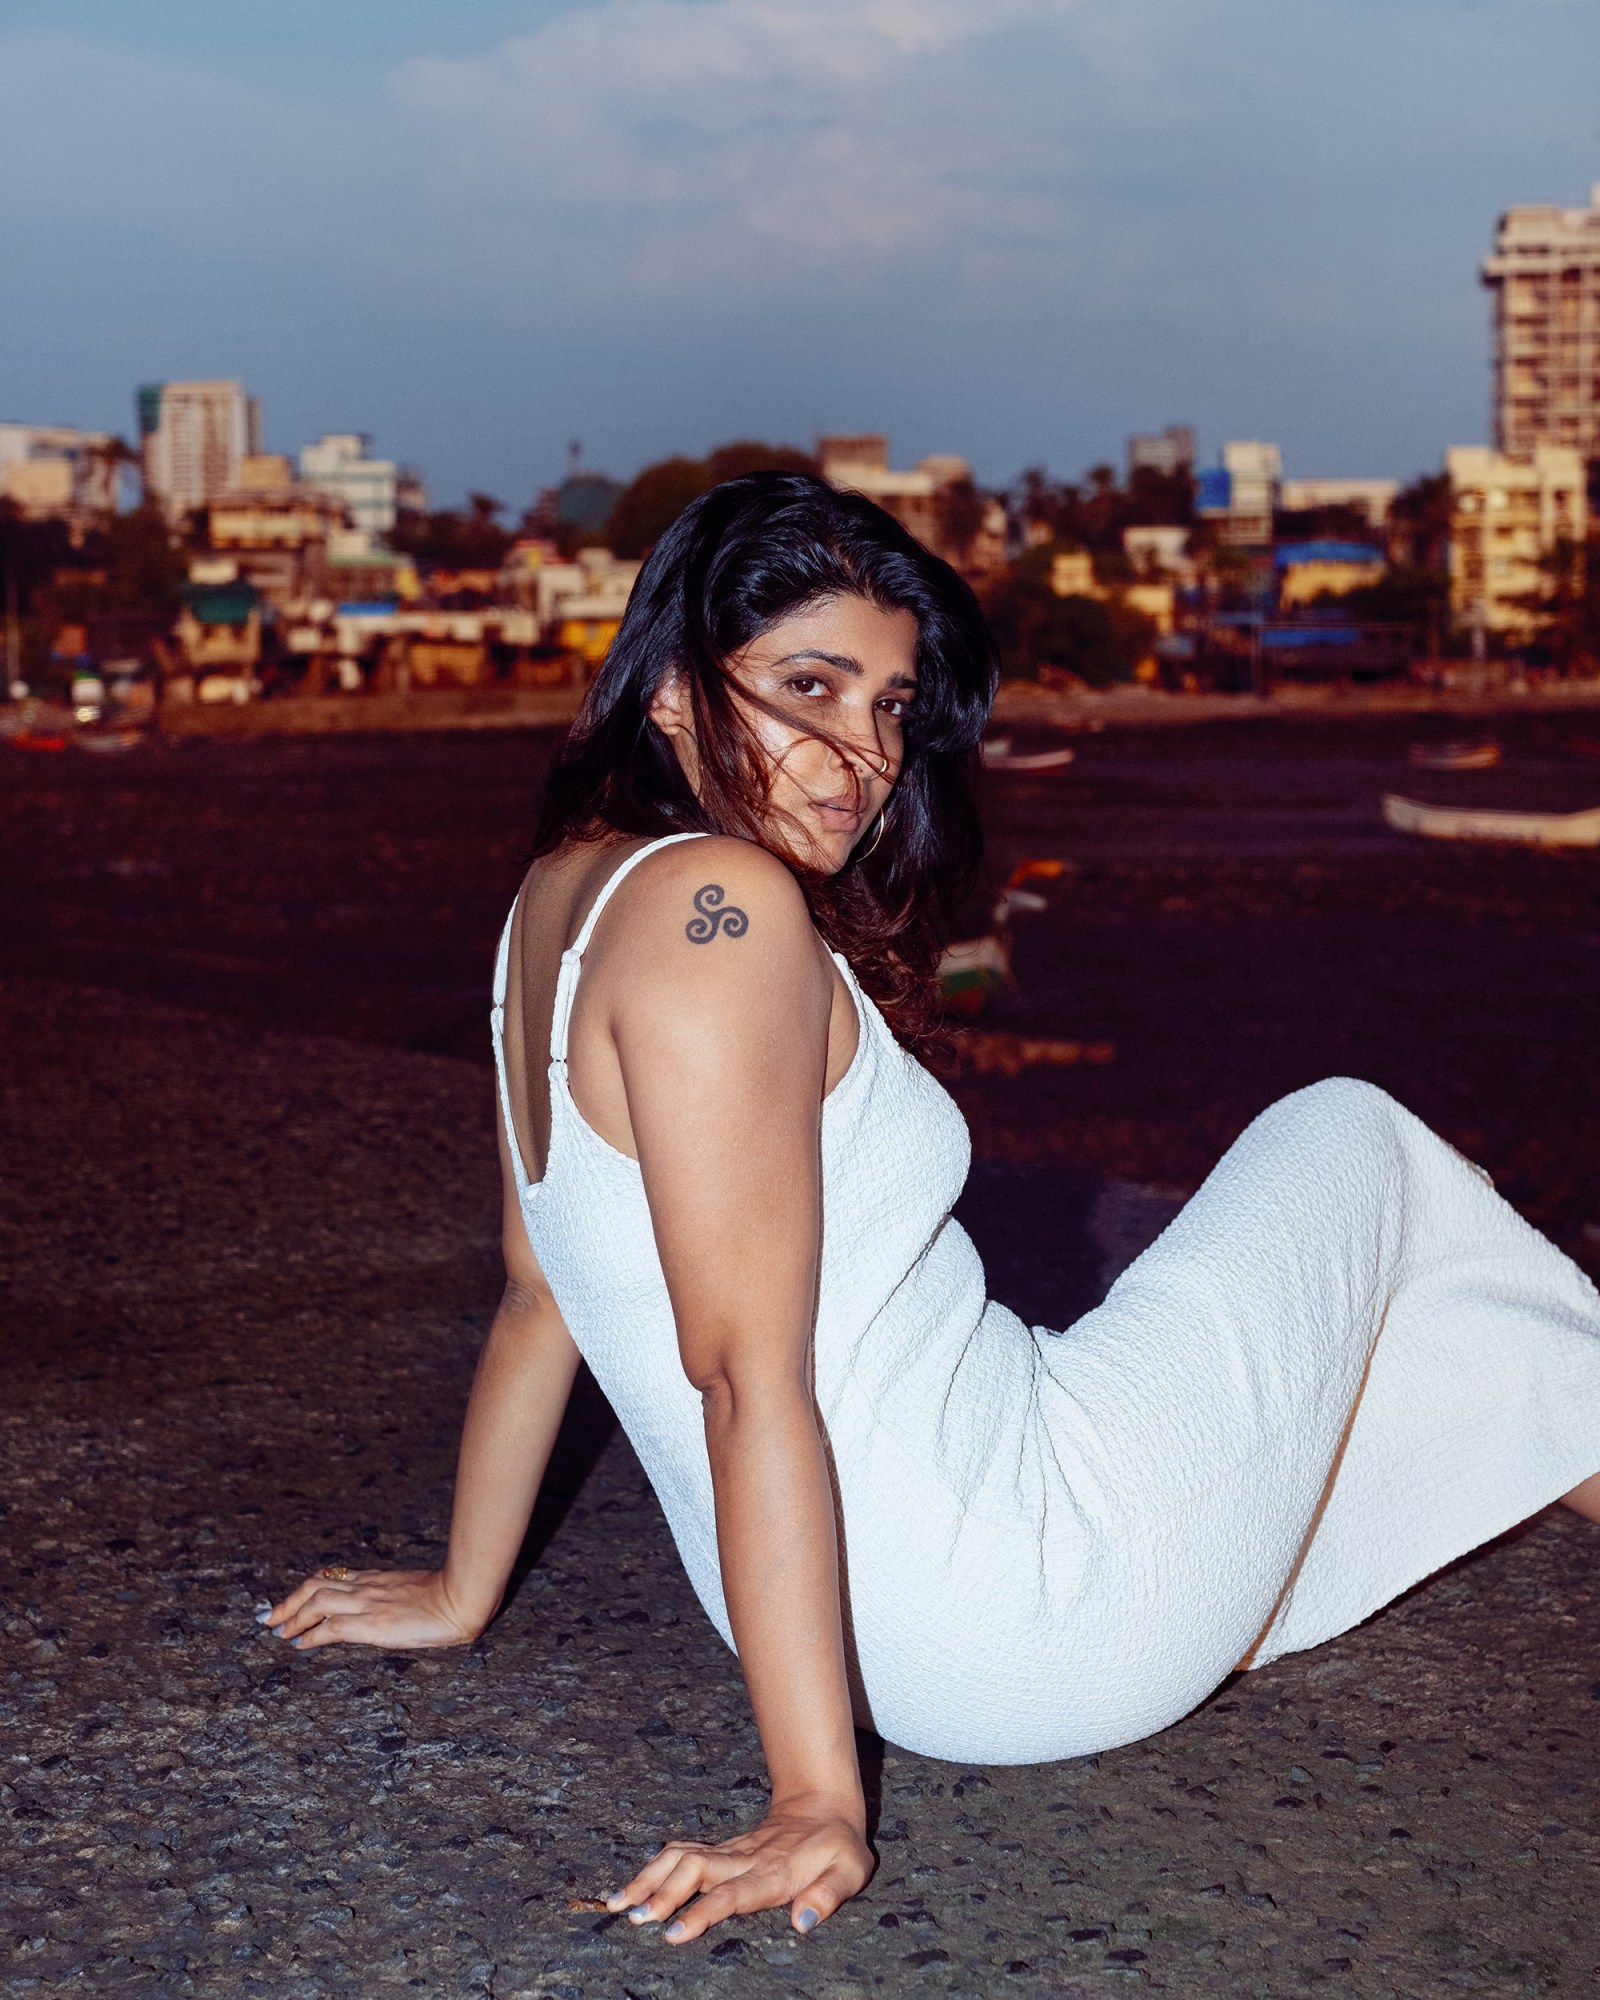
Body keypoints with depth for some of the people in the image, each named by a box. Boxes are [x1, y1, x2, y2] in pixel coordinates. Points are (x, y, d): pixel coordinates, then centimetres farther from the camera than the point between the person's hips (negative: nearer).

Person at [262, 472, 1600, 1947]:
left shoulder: (564, 896, 5)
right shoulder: (716, 905, -23)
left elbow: (542, 1297, 12)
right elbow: (748, 1377, -26)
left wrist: (463, 1593, 20)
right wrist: (817, 1799, -25)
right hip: (1031, 1629, -9)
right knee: (1355, 1136, 15)